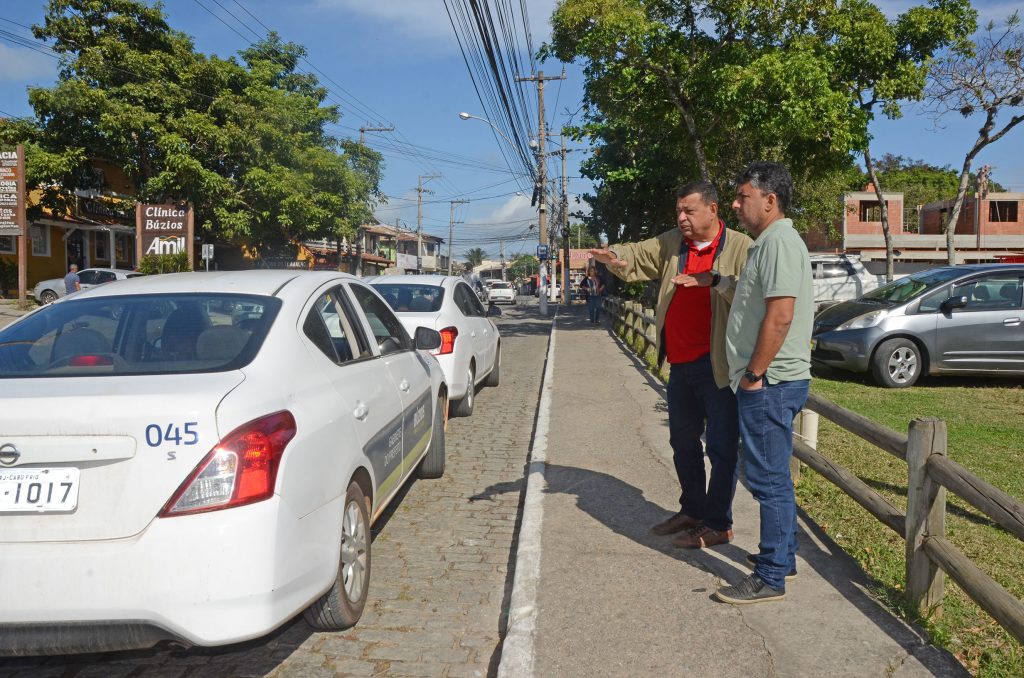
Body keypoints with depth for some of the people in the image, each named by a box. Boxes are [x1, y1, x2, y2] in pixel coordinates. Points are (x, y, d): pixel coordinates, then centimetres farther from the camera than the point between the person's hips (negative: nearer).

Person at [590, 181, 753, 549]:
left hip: (718, 366, -7)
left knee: (721, 446, 1)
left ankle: (718, 525, 13)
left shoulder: (740, 247, -7)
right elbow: (639, 256, 4)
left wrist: (716, 280, -31)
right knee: (683, 442, 18)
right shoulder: (671, 243, 11)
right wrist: (618, 258, -18)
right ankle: (692, 511, 34)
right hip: (680, 364, 7)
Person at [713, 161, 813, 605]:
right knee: (773, 476, 19)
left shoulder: (779, 242, -16)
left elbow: (780, 315, -24)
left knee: (769, 478, -4)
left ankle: (771, 577, 4)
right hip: (768, 382, 11)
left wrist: (753, 374, -20)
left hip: (770, 383, -11)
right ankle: (783, 556, 32)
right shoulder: (769, 242, 17)